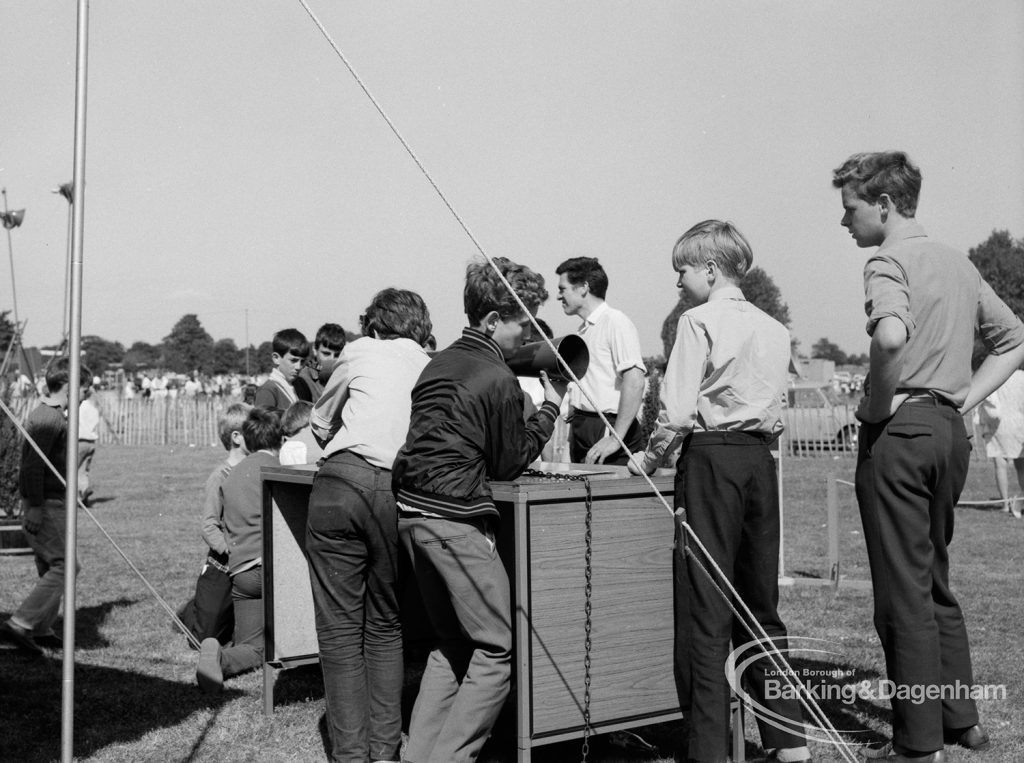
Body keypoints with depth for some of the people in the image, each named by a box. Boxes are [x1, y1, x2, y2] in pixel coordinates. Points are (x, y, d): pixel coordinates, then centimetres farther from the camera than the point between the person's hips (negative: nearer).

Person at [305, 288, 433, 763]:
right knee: (386, 628, 15)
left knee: (339, 628, 3)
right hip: (403, 492, 3)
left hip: (343, 480, -3)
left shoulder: (361, 352, 13)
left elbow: (320, 424, 26)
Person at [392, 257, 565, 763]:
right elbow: (509, 463, -1)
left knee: (453, 644, 19)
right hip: (454, 518, -9)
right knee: (499, 648, -1)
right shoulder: (498, 379, -11)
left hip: (410, 509, 9)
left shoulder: (439, 363, 15)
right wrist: (550, 408, 8)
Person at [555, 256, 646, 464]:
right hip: (580, 430, 8)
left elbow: (635, 382, -19)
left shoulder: (615, 321, -9)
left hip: (607, 427, -8)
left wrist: (615, 438, -22)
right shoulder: (584, 330, 18)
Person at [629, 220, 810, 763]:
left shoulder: (699, 321, -7)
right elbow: (775, 407, 12)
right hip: (762, 458, 7)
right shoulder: (774, 329, 12)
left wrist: (647, 459, 1)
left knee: (705, 606, -2)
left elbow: (679, 412, -12)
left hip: (711, 457, -7)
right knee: (759, 602, 14)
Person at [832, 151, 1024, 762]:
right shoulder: (959, 263, 16)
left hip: (900, 431, -9)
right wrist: (968, 395, 13)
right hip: (952, 431, 9)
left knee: (903, 592, -1)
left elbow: (891, 336, -32)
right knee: (936, 583, 20)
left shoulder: (890, 261, -11)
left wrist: (877, 401, -17)